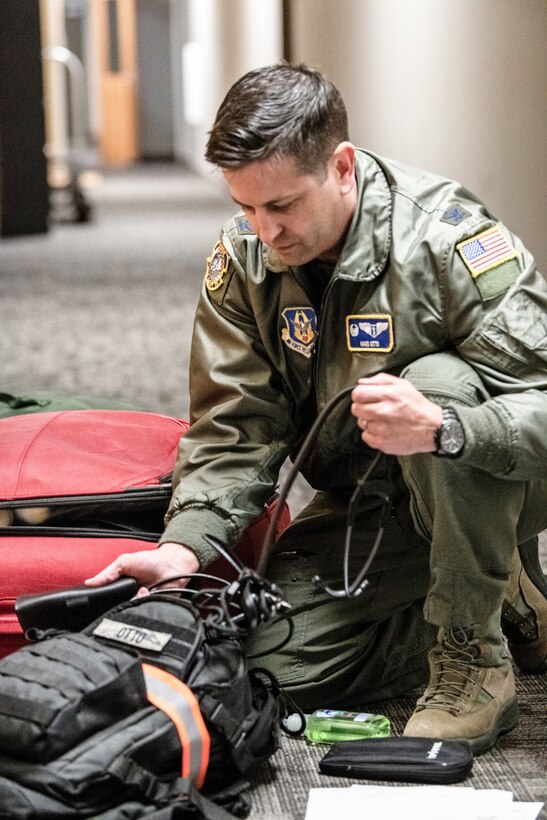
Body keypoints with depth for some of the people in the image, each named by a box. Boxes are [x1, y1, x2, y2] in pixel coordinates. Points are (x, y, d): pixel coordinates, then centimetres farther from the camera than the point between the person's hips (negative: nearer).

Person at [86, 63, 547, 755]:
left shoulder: (448, 238, -24)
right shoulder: (242, 258, -7)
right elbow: (235, 428, -5)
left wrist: (441, 428, -49)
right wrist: (185, 544, -23)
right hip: (364, 509, 5)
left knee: (439, 382, -36)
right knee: (263, 658, -12)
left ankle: (474, 660, -20)